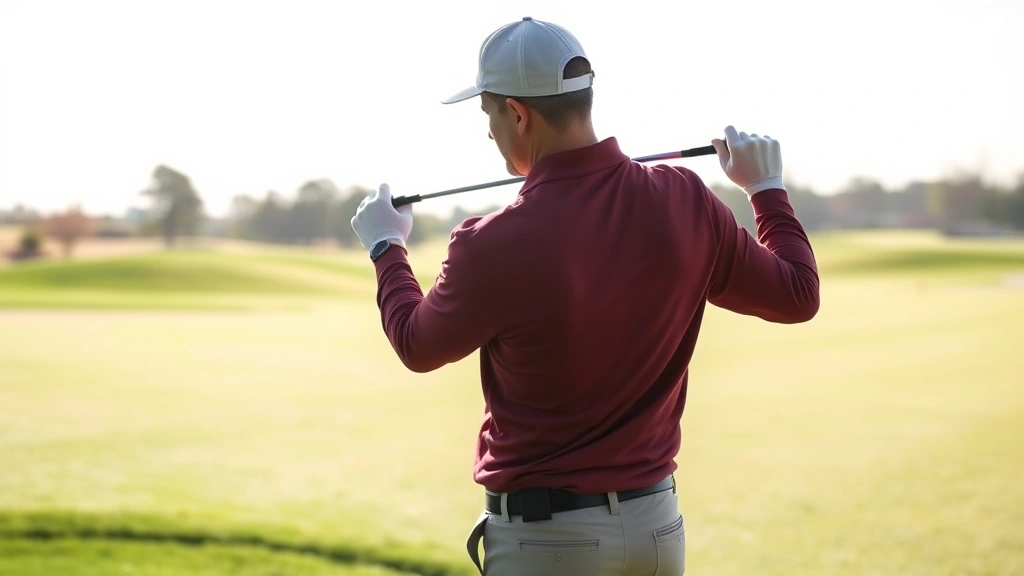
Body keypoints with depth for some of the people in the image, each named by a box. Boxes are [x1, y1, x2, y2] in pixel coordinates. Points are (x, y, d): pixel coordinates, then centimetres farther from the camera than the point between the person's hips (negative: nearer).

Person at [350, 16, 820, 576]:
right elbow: (797, 295, 6)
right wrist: (767, 188, 22)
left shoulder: (492, 246, -19)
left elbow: (417, 344, 2)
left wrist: (387, 248, 21)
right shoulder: (684, 201, -8)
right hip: (659, 524, 5)